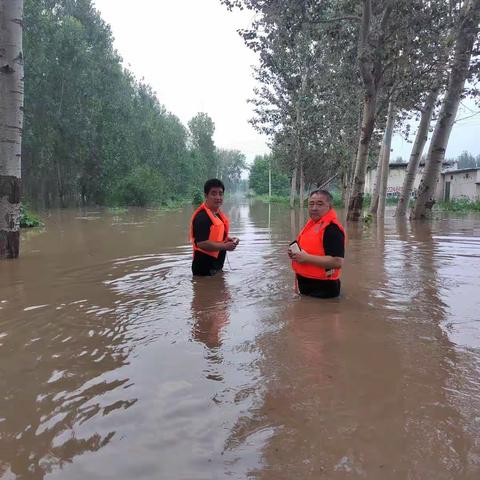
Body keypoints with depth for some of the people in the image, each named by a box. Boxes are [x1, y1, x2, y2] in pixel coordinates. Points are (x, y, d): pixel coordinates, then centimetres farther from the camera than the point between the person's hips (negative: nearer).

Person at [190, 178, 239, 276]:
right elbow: (201, 243, -30)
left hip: (217, 265, 10)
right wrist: (225, 246, -22)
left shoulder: (218, 214, 8)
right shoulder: (202, 216, -23)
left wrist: (228, 240, 2)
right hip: (204, 267, -10)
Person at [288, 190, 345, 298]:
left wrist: (306, 258, -27)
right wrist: (295, 252, 2)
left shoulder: (332, 229, -22)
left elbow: (337, 262, -30)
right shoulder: (312, 223, 8)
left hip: (323, 288, -9)